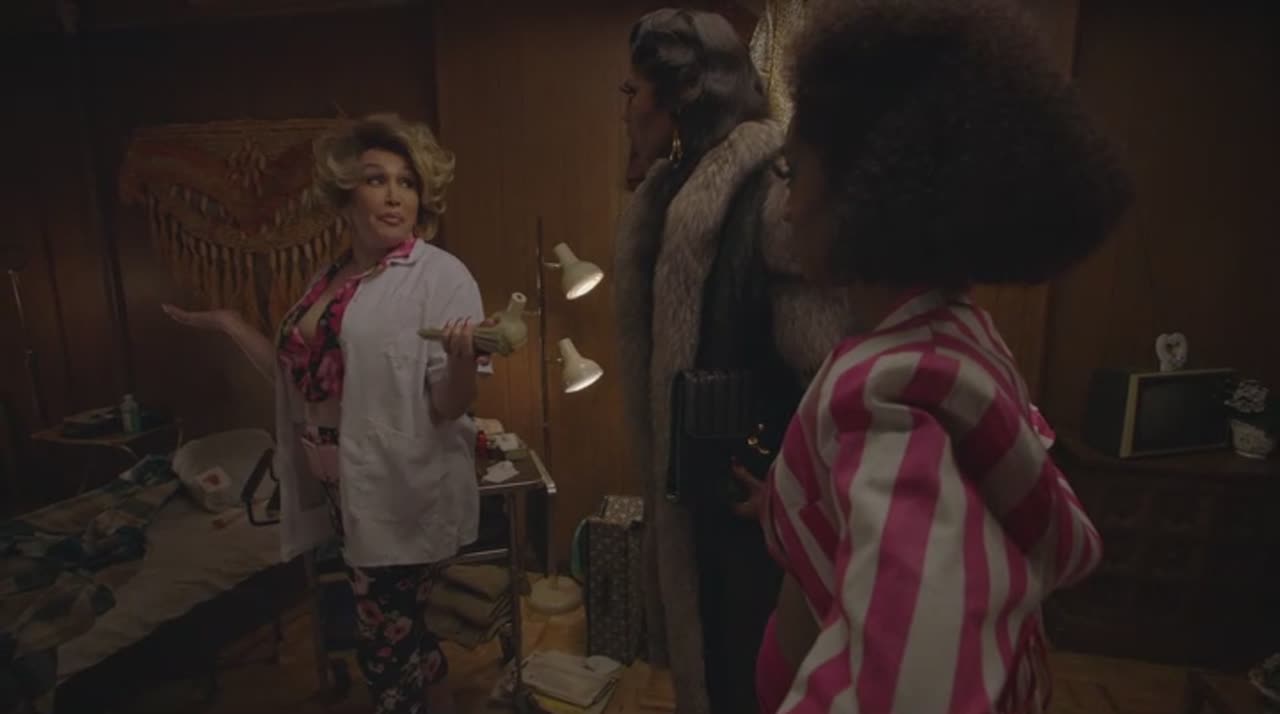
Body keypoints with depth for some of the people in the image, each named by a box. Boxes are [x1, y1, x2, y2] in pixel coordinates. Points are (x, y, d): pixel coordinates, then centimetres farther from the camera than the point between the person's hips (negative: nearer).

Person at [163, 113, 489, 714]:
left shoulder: (440, 275, -13)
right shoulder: (330, 279, 7)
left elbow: (448, 406, -18)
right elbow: (302, 379, 14)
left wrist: (462, 359, -39)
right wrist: (229, 325, 13)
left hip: (403, 495, -6)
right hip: (340, 490, 7)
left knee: (384, 647, 5)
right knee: (397, 631, 21)